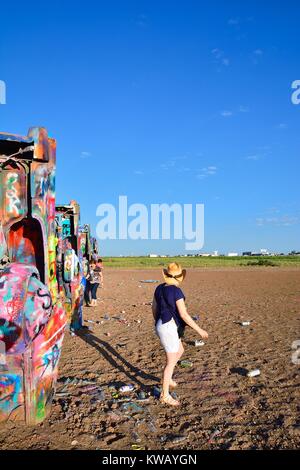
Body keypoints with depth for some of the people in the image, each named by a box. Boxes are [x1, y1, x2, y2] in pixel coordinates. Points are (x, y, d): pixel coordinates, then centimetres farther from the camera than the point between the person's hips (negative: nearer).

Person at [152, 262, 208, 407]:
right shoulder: (176, 292, -22)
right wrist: (199, 330, -15)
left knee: (180, 351, 27)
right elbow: (184, 315, -23)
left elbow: (154, 308, 13)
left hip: (162, 326, 9)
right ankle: (165, 395, 19)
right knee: (171, 362, 6)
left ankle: (167, 378, 38)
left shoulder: (159, 288, 3)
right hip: (169, 329, -9)